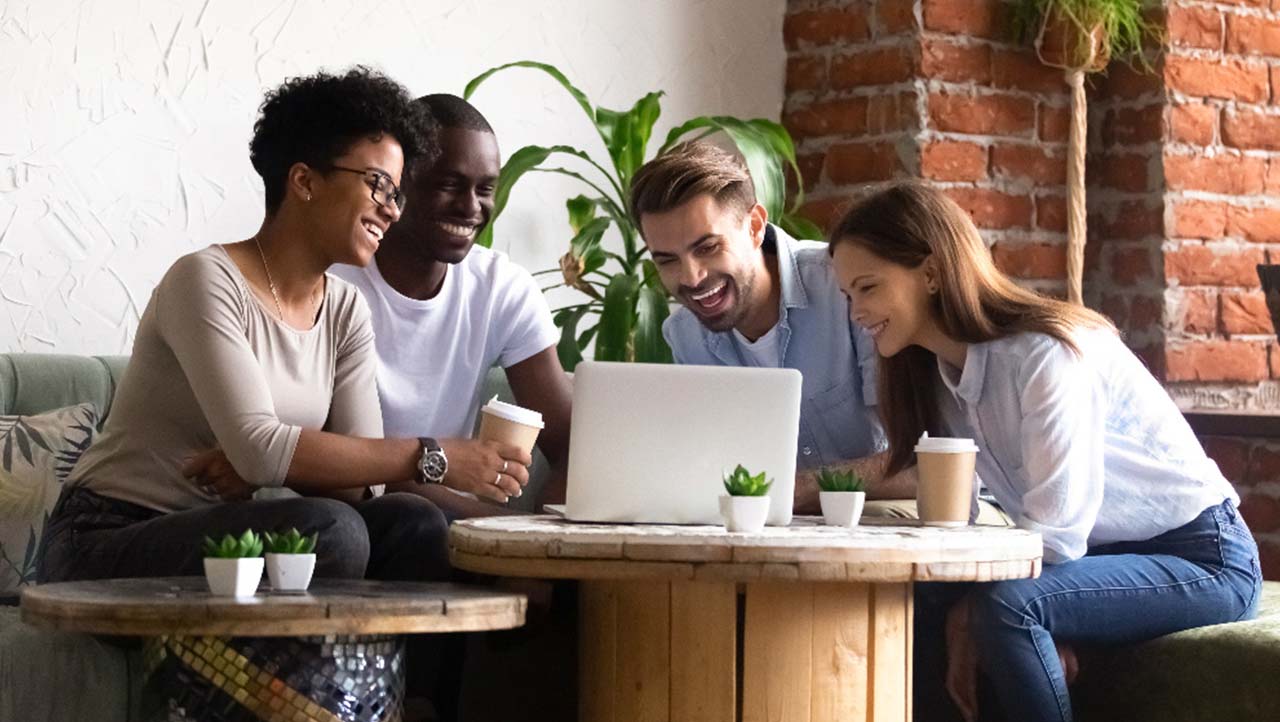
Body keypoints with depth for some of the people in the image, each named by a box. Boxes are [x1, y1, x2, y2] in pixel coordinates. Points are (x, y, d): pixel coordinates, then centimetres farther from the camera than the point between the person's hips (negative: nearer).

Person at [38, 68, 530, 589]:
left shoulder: (345, 311, 8)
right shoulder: (206, 281, -14)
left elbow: (360, 480, -2)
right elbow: (258, 447, -26)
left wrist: (264, 464, -23)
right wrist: (429, 457, -25)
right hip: (107, 547, -7)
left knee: (415, 525, -18)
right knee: (328, 530, -31)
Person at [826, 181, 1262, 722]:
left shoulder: (1048, 354, -25)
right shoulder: (940, 374, 1)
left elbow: (1055, 536, -26)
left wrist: (971, 614, -15)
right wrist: (961, 615, -17)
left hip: (1202, 557, -8)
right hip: (1098, 555, 8)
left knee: (1005, 606, -28)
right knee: (922, 600, -7)